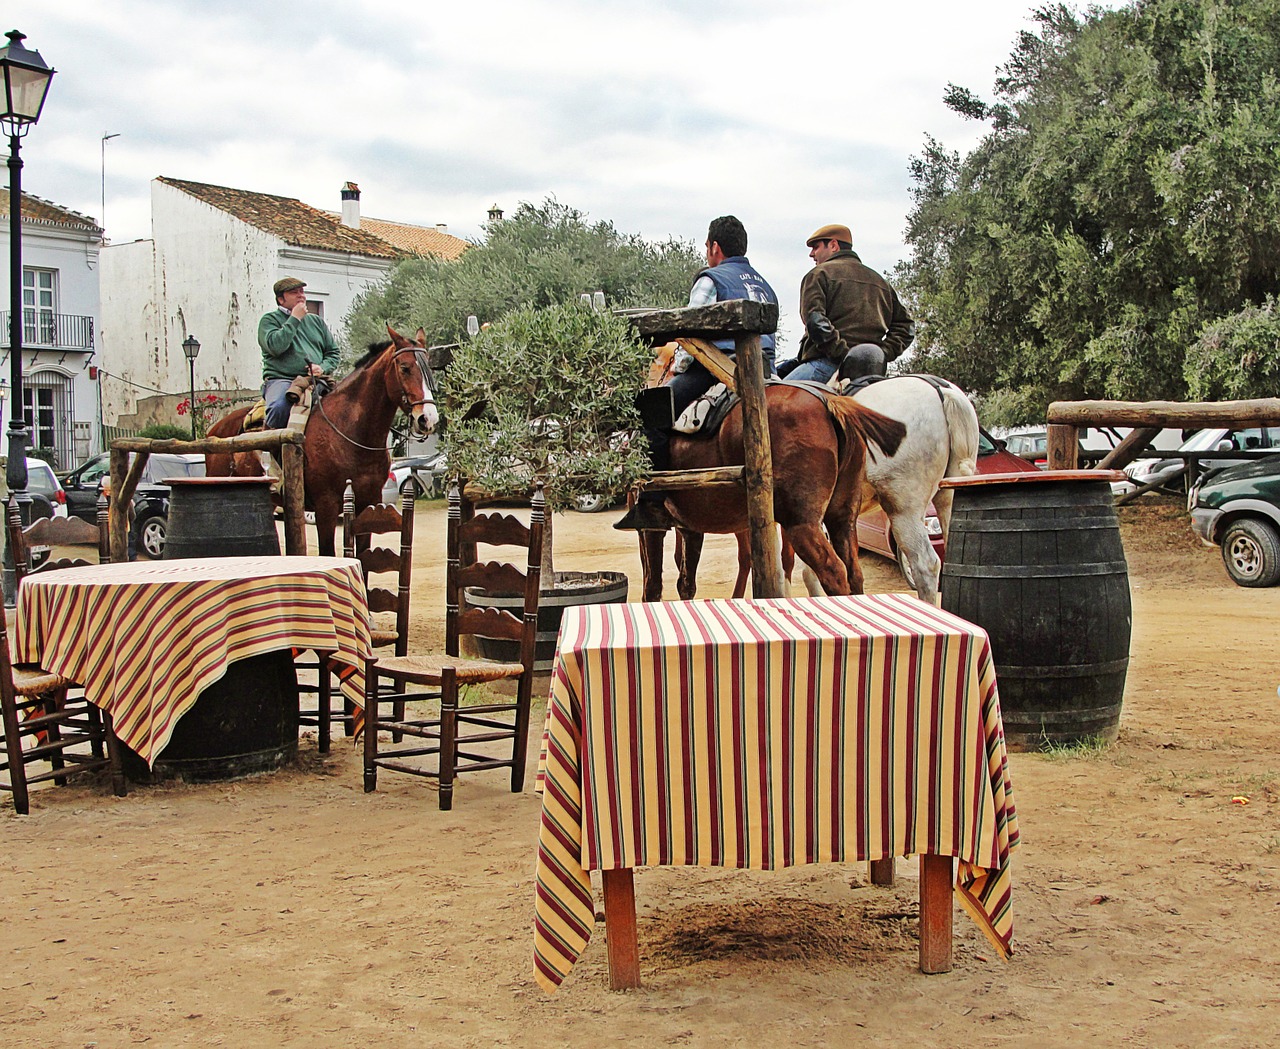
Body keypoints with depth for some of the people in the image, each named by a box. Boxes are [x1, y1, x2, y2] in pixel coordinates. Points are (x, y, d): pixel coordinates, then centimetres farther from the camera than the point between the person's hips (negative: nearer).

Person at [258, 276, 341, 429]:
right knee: (279, 407, -38)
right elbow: (274, 346, -10)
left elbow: (333, 352, 22)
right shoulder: (270, 319, 10)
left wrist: (323, 368, 0)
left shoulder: (316, 321, 24)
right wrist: (295, 319, -4)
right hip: (280, 380, -4)